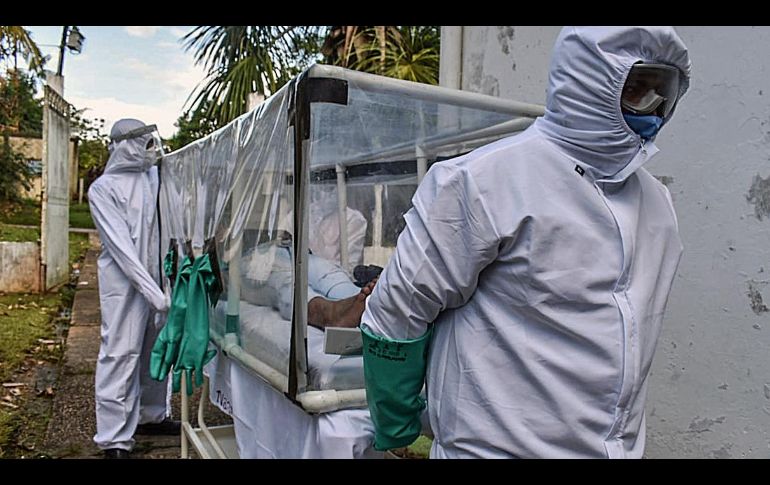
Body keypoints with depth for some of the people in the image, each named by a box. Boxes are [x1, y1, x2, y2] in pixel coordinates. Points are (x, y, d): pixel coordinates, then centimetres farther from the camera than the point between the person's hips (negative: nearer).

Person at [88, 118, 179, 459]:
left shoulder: (155, 175, 7)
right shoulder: (103, 189, -8)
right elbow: (121, 247, -15)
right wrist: (154, 292, -20)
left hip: (159, 279, 6)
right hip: (124, 282, -6)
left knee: (156, 351, 15)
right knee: (120, 356, -3)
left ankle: (152, 415, 33)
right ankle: (114, 440, 6)